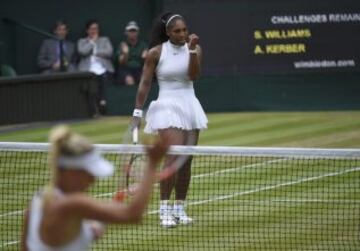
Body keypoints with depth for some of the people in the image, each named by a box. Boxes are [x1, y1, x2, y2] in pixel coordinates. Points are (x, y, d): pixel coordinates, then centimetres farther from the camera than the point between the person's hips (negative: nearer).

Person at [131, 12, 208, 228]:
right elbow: (145, 83, -1)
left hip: (190, 106, 4)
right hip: (168, 107, -4)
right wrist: (138, 112, -3)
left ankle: (180, 208, 13)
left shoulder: (195, 49, 1)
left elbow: (194, 75, -14)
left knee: (186, 161, 4)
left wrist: (192, 49, -23)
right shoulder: (156, 53, -5)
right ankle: (165, 210, -14)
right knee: (173, 157, -18)